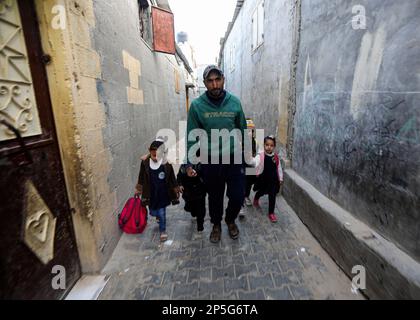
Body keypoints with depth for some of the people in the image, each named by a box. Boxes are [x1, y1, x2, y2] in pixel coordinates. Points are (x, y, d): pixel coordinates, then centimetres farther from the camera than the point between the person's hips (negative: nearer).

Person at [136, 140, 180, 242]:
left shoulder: (167, 164, -18)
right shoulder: (145, 162, -13)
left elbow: (172, 179, -6)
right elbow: (141, 178, 2)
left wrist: (176, 191, 1)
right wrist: (138, 189, 9)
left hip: (162, 194, -2)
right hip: (150, 194, 2)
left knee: (161, 214, 7)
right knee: (153, 212, 17)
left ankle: (163, 231, 30)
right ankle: (158, 215, 53)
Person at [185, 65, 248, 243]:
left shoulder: (235, 102, -3)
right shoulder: (197, 105, -8)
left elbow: (243, 130, 6)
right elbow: (192, 136, -5)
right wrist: (189, 163, -8)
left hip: (235, 158, 1)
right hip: (210, 161, -1)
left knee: (238, 196, 7)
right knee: (215, 197, 15)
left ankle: (230, 220, 40)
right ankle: (216, 225, 43)